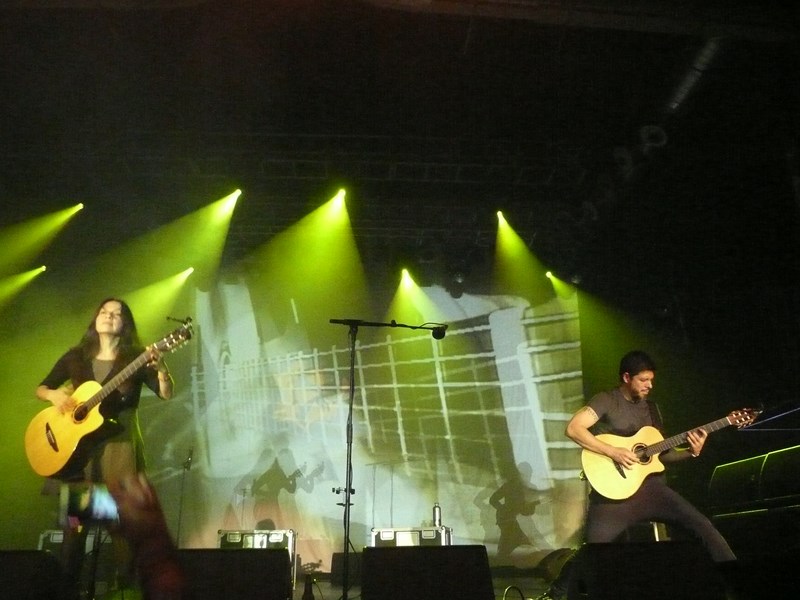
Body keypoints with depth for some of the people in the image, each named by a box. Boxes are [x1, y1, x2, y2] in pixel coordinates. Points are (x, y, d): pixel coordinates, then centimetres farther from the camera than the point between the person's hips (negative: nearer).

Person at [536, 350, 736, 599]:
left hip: (651, 486, 6)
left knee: (704, 526, -5)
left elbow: (660, 453, 19)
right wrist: (613, 451, -21)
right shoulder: (607, 400, -4)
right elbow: (573, 428, -19)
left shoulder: (651, 407, 16)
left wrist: (691, 452, 2)